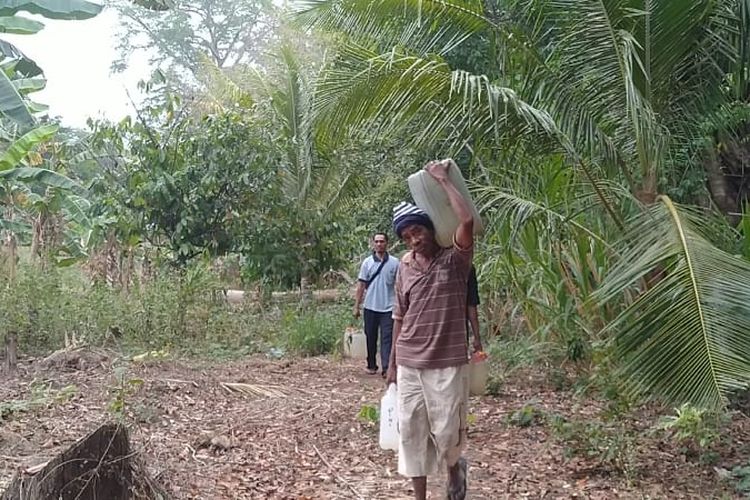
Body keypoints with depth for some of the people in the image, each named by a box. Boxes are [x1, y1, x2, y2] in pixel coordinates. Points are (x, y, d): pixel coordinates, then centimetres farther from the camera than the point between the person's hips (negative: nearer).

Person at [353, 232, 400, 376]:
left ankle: (387, 368, -10)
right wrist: (356, 306, 2)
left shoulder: (394, 262, 0)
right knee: (371, 338, 10)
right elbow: (361, 285, 5)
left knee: (387, 338, -6)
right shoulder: (367, 262, 3)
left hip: (388, 307, -2)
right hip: (370, 307, 2)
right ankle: (371, 365, 23)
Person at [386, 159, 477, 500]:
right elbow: (400, 317, 13)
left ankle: (454, 468, 38)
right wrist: (392, 364, 14)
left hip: (447, 364, -4)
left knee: (447, 433, 3)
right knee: (411, 432, 7)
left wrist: (442, 178, -15)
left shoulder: (454, 261, -6)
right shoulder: (405, 267, 7)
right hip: (409, 365, 4)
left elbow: (467, 220, -25)